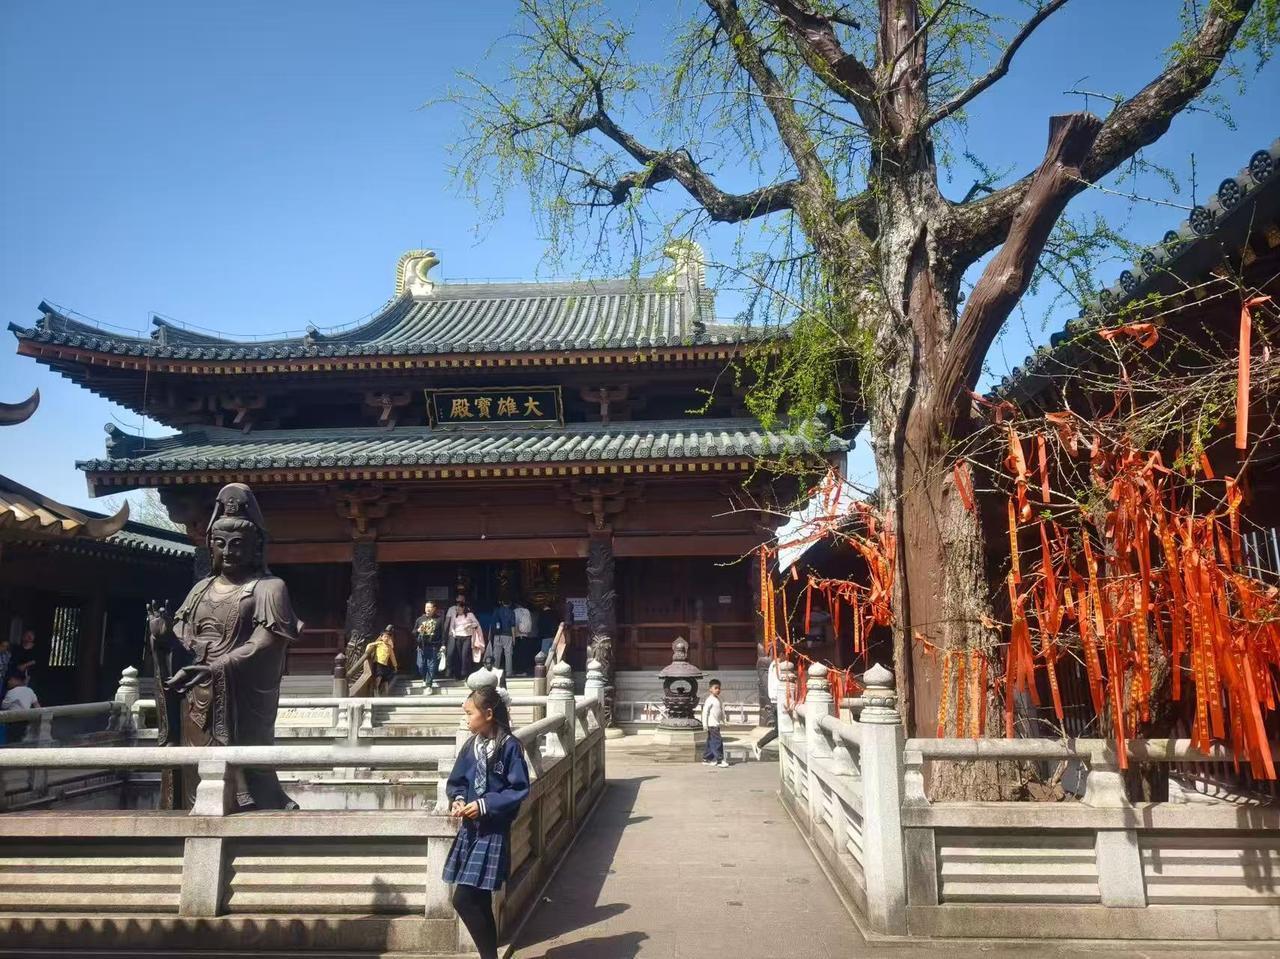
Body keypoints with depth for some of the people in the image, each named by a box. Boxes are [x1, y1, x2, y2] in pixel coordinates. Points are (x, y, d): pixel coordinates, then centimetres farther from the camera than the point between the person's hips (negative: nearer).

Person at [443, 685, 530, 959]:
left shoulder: (510, 746, -14)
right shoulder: (471, 746, 5)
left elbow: (519, 790, -14)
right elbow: (456, 782, 13)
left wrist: (485, 805, -20)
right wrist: (458, 800, -7)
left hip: (493, 833, -7)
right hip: (470, 830, 7)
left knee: (463, 899, -10)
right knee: (479, 902, 13)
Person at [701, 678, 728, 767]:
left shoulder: (718, 699, 15)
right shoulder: (710, 700, -13)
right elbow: (705, 712, -15)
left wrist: (723, 722, 19)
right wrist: (705, 725, -17)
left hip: (717, 724, 9)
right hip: (712, 724, -9)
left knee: (711, 742, 13)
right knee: (718, 741, -11)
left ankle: (706, 759, 19)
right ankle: (720, 760, -9)